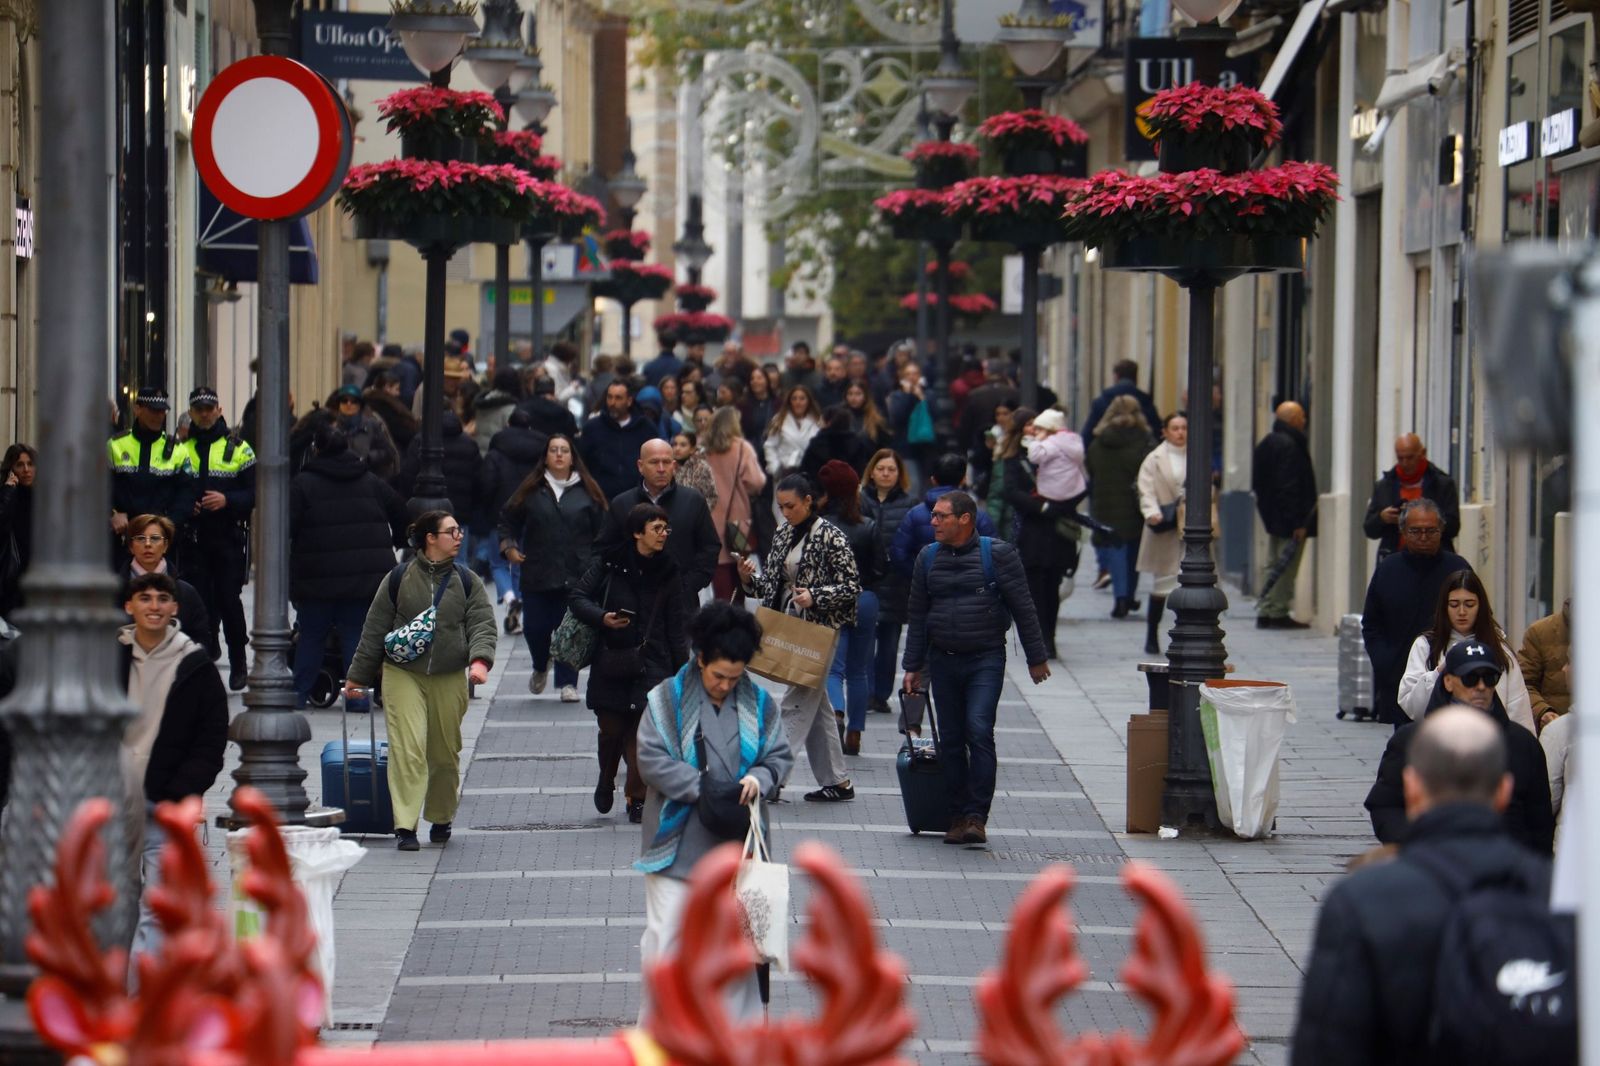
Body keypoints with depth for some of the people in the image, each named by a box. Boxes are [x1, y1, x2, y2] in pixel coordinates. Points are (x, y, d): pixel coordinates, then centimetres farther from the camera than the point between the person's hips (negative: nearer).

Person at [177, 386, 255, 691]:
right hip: (193, 538, 2)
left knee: (229, 601, -3)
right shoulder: (180, 448, 10)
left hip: (229, 539, -2)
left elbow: (256, 492, 1)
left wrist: (227, 500, -16)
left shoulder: (237, 448, 5)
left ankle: (239, 663, 9)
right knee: (200, 602, 1)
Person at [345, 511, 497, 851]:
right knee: (407, 749, -13)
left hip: (449, 679, 2)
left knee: (445, 753, 10)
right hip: (402, 676, -2)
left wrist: (480, 659, -20)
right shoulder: (398, 580, 1)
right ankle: (405, 826, -15)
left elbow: (482, 625, 0)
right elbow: (374, 630, 7)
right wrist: (357, 676, 10)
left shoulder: (467, 582, 7)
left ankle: (441, 819, 29)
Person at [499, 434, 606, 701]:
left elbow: (601, 529, 6)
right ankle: (540, 668, 30)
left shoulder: (587, 492, 5)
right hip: (537, 574, 1)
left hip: (576, 575, -1)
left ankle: (567, 683, 5)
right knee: (535, 627, 1)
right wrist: (509, 546, -1)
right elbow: (508, 519, 14)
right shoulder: (531, 490, 6)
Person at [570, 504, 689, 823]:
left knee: (643, 729, -9)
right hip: (610, 660, -1)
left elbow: (677, 628, 10)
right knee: (610, 729, 3)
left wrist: (682, 672, 7)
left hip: (652, 662, 1)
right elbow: (577, 598, 2)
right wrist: (602, 618, -17)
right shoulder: (610, 564, 0)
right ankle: (606, 782, 31)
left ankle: (637, 798, -2)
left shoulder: (667, 572, 7)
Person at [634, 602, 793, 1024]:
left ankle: (741, 1026, 19)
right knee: (667, 933, 0)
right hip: (677, 842, -3)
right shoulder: (668, 699, -6)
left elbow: (780, 756, 8)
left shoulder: (758, 703, 4)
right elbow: (652, 759, -12)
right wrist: (704, 791, -20)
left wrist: (759, 779, -15)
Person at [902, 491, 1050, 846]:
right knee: (951, 740, 4)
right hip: (942, 660, 4)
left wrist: (1036, 658, 1)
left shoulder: (997, 554, -4)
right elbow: (917, 616, 15)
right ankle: (958, 816, 11)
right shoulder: (928, 558, 9)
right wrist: (912, 666, 13)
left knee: (979, 732, -16)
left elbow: (1023, 609, 0)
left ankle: (977, 816, -14)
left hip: (985, 660, -4)